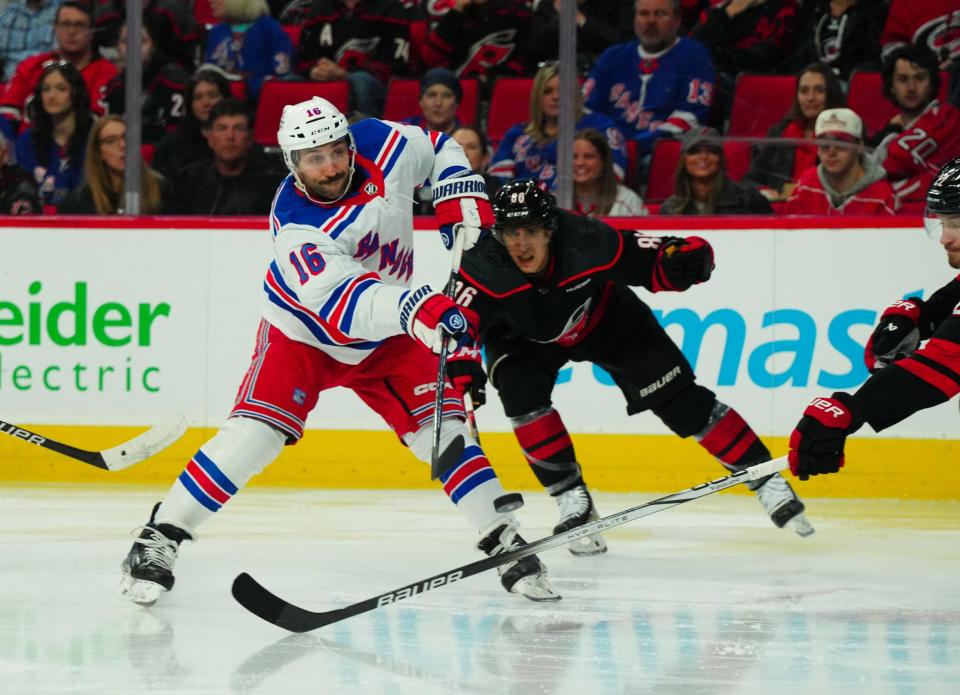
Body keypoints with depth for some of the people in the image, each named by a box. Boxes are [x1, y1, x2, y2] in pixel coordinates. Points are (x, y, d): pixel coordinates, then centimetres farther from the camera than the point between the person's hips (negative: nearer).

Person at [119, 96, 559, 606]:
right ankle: (158, 540, -9)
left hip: (387, 338, 4)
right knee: (255, 432, -18)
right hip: (303, 333, -4)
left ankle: (508, 547, 2)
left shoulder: (382, 145, -18)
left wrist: (462, 200, -10)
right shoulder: (296, 227, -33)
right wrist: (416, 308, -63)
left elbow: (440, 150, 5)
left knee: (444, 432, -7)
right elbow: (344, 304, -48)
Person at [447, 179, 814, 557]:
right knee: (521, 393, -27)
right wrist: (463, 366, -63)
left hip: (604, 319, -1)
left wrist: (682, 258, -51)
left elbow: (655, 264, -29)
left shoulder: (586, 241, -36)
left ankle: (766, 479, 6)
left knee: (676, 395, -5)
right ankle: (572, 498, -11)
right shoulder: (483, 266, -36)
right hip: (524, 337, 1)